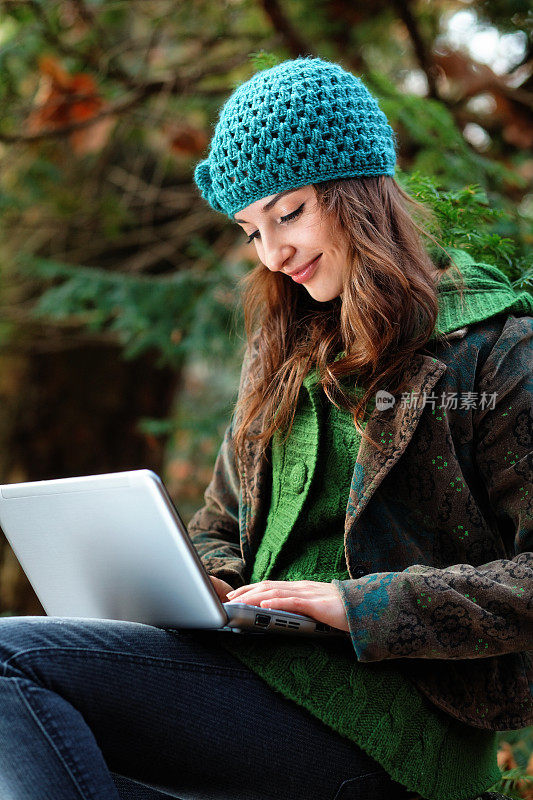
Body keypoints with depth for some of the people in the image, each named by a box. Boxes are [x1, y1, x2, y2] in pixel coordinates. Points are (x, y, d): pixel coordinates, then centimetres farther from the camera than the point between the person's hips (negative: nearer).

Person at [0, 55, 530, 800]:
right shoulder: (283, 353, 21)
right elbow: (220, 530, 25)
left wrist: (362, 604, -16)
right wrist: (205, 590, 2)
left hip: (392, 710, -7)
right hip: (271, 665, 7)